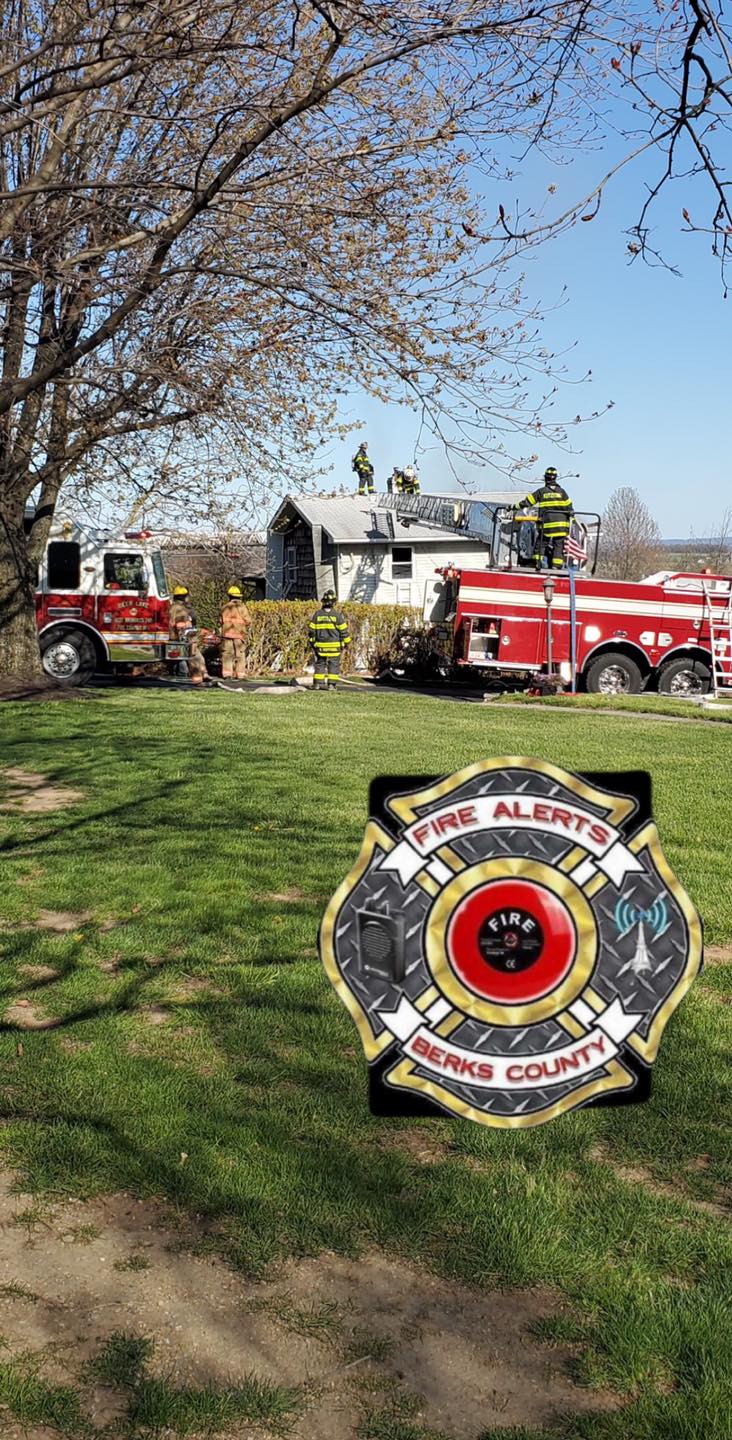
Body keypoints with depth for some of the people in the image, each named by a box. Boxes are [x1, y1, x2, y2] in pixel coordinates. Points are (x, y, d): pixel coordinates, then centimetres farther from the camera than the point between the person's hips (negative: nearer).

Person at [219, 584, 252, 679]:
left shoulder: (225, 607, 1)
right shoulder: (242, 607, -5)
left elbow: (222, 620, 5)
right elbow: (248, 621, -5)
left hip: (227, 633, 1)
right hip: (239, 634, -1)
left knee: (226, 654, 7)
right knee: (239, 655, 6)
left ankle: (227, 674, 1)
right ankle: (240, 674, 4)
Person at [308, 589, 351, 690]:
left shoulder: (317, 614, -1)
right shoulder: (337, 615, -9)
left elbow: (312, 630, 4)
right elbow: (343, 631, -6)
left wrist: (312, 643, 14)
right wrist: (347, 642, 6)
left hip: (320, 645, 3)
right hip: (335, 646, -2)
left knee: (320, 663, 12)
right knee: (334, 664, 4)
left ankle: (317, 683, 10)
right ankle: (331, 684, -1)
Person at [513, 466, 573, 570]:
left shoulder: (541, 491, 1)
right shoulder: (562, 492, 6)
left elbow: (527, 501, 5)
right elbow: (569, 508, 6)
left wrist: (515, 507, 16)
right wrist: (569, 524, 12)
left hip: (546, 524, -1)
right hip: (560, 525, 1)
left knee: (540, 544, 8)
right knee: (558, 546, 3)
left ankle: (538, 563, -3)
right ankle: (556, 566, -4)